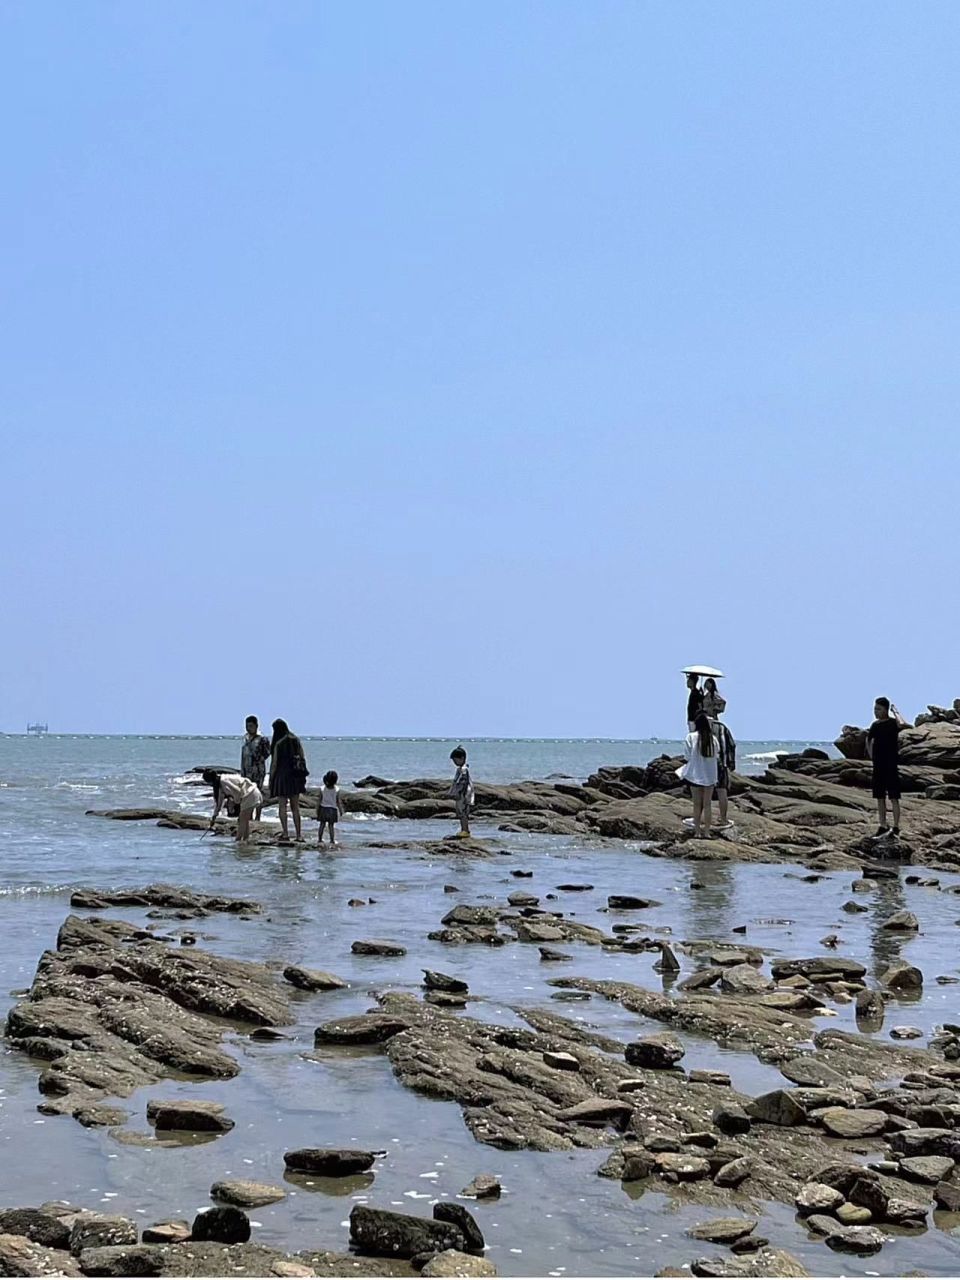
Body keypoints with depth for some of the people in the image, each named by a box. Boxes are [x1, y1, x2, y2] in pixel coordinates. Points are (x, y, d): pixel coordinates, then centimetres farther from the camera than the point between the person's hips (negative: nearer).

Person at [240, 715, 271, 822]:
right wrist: (242, 769, 14)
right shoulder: (246, 738, 12)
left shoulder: (262, 739, -8)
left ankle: (257, 817, 1)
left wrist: (258, 760, -13)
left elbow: (267, 752, -7)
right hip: (246, 770, 7)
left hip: (258, 770, -7)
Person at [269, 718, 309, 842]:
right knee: (295, 807, 10)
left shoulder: (277, 743, -8)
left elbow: (274, 763, -7)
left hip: (282, 775, -5)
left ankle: (285, 833, -5)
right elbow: (303, 758, 7)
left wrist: (271, 779, 0)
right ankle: (299, 834, 10)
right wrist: (303, 774, 14)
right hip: (295, 776, 5)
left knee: (283, 806, 0)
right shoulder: (296, 740, 5)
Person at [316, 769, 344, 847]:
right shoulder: (337, 790, -11)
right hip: (333, 809, 0)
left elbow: (319, 801, -4)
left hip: (323, 809, 0)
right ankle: (332, 842, 0)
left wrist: (317, 811, 5)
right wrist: (341, 811, 5)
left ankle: (320, 840, 14)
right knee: (331, 826, 5)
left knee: (322, 825, 12)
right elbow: (339, 802, -6)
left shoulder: (322, 789, -9)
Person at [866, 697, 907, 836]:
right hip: (878, 765, 6)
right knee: (880, 797, 9)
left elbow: (903, 725, -34)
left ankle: (896, 828, -1)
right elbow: (869, 740, 25)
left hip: (891, 765, -6)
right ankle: (883, 826, 17)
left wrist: (895, 711, -20)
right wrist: (871, 755, 13)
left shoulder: (893, 723, -10)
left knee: (893, 797, -4)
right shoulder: (875, 725, 9)